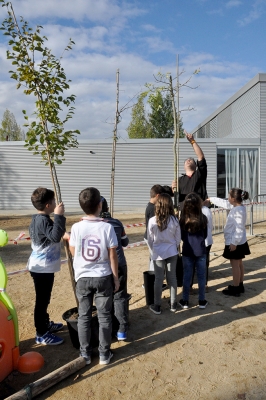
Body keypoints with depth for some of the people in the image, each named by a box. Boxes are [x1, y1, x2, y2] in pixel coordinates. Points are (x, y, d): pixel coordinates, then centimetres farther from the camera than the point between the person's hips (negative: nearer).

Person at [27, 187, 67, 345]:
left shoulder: (38, 219, 10)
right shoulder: (43, 220, -22)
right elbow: (55, 236, -36)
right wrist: (59, 216, -33)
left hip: (42, 266, 10)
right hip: (43, 268, -10)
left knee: (44, 299, 23)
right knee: (42, 300, 1)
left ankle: (46, 324, 39)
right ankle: (41, 334, 13)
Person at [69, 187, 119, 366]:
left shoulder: (76, 227, -10)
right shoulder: (107, 227, -14)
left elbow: (73, 252, 4)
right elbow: (113, 256, -9)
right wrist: (116, 277, 3)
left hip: (82, 278, 1)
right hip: (103, 277, -1)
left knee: (84, 317, 15)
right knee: (104, 316, 12)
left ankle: (85, 353, 27)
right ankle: (104, 354, 23)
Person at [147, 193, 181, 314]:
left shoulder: (152, 221, -16)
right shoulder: (174, 220, -10)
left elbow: (150, 239, -5)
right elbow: (178, 238, 0)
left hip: (158, 253, -2)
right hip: (172, 252, 2)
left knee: (158, 279, 7)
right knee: (172, 277, 13)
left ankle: (157, 306, 18)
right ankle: (173, 304, 24)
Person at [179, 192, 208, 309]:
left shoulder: (183, 219, -9)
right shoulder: (203, 218, -9)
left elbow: (181, 236, 1)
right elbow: (205, 235, 3)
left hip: (187, 251, 0)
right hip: (200, 251, 0)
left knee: (187, 276, 9)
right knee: (201, 276, 11)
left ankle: (185, 301, 19)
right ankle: (202, 301, 21)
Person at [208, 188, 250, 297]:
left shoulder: (239, 211, -25)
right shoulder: (236, 207, 5)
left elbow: (239, 229, -26)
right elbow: (224, 203, 20)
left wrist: (234, 243, -23)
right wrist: (211, 199, 25)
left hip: (235, 243, -10)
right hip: (240, 242, 10)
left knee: (235, 265, 0)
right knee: (239, 264, 17)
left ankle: (235, 289, 10)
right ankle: (240, 286, 30)